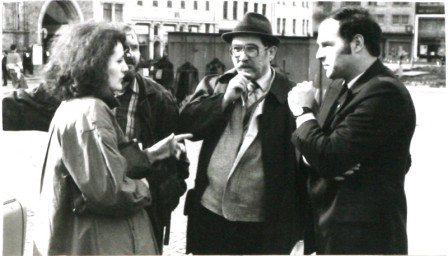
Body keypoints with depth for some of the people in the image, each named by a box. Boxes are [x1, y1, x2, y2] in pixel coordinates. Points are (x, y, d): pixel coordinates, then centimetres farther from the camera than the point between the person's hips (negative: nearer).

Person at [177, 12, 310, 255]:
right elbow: (183, 126, -3)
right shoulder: (214, 85, 7)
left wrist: (298, 224, -6)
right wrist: (225, 98, -13)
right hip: (209, 216, 3)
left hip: (264, 227, -3)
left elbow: (302, 165, -5)